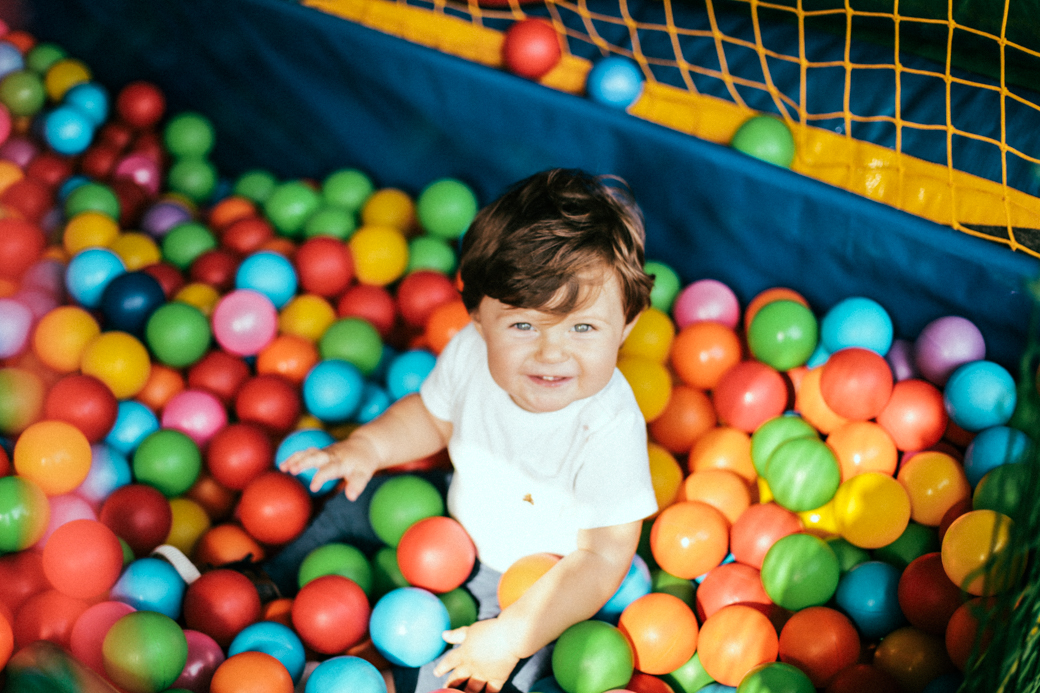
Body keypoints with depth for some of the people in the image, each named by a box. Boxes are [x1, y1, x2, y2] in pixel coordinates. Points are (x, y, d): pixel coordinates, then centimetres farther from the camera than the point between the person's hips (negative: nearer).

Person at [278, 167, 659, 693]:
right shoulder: (469, 352, -22)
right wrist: (367, 447, -15)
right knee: (358, 500, 14)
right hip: (460, 521, 6)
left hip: (539, 578, -5)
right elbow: (434, 415, 2)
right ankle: (272, 585, 36)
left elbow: (602, 557, -32)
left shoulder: (609, 429, -38)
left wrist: (512, 635, -37)